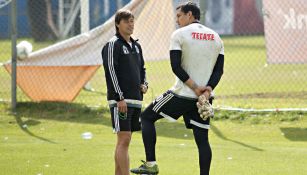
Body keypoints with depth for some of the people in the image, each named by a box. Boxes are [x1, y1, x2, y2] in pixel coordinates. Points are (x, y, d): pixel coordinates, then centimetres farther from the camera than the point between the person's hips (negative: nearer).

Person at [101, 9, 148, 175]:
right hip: (120, 100, -8)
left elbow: (142, 69, 28)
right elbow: (110, 72, -13)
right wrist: (119, 97, -18)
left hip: (136, 99, 8)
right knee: (124, 139, -13)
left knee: (124, 140, 10)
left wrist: (144, 84, 7)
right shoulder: (113, 45, -7)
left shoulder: (136, 46, 18)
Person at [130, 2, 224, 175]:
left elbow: (176, 67, -13)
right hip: (204, 97, 5)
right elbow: (219, 70, 5)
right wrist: (207, 89, -6)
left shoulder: (179, 34, -6)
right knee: (202, 138, 8)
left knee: (147, 117, 9)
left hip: (182, 94, -5)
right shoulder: (216, 38, 10)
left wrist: (195, 87, -13)